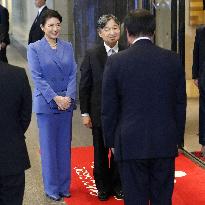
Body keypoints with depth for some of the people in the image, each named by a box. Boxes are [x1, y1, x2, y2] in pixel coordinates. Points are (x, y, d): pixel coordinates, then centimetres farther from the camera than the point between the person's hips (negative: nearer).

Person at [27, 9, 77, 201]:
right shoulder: (34, 48, -3)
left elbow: (73, 74, 4)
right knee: (48, 146, 4)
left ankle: (64, 186, 21)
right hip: (46, 104, -3)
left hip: (66, 103, 3)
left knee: (65, 145, 10)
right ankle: (51, 188, 16)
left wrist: (69, 97, -10)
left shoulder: (67, 47, 7)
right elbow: (37, 77, -8)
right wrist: (55, 98, -15)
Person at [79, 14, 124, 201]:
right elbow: (84, 86, -1)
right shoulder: (92, 55, -3)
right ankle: (103, 186, 27)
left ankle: (117, 185, 27)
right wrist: (85, 113, -3)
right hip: (99, 112, 0)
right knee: (101, 152, 11)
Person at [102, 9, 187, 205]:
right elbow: (180, 103, 5)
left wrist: (111, 141, 8)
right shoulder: (173, 59, 0)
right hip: (166, 143, 3)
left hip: (131, 144, -2)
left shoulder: (116, 61, -7)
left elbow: (109, 108, -3)